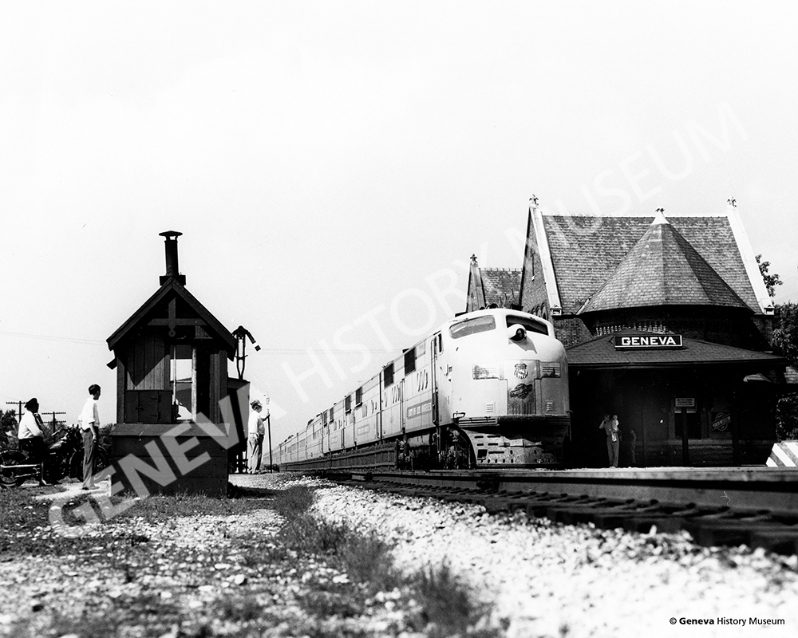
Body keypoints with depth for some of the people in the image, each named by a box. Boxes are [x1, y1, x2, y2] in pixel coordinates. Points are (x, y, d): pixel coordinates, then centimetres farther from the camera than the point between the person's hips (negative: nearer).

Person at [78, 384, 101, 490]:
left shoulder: (87, 403, 16)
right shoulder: (92, 403, -12)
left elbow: (80, 419, 20)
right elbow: (90, 420, -21)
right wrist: (94, 434, -23)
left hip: (86, 432, 10)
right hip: (91, 431, -10)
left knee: (87, 458, 12)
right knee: (90, 458, -9)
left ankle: (86, 482, 16)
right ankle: (88, 483, -10)